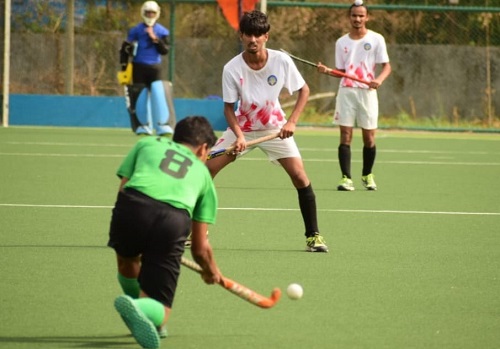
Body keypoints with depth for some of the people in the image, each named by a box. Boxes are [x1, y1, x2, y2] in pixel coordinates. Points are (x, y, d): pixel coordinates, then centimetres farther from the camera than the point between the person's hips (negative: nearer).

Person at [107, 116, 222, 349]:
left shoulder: (147, 144, 32)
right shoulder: (202, 172, 32)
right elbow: (200, 247, 32)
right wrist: (212, 271, 52)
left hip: (132, 206, 1)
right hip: (174, 220, -1)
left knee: (127, 261, 37)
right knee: (158, 310, 4)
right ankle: (140, 307, -27)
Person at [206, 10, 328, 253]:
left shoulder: (282, 61, -19)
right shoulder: (232, 69, -20)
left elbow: (303, 90, -6)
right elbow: (229, 107, -12)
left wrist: (292, 122, -18)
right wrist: (239, 135, -29)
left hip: (275, 128, 0)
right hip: (243, 128, 0)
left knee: (299, 175, -14)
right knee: (206, 169, -10)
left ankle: (313, 236, -1)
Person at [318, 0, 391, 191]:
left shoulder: (376, 39, 1)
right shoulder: (341, 42, 9)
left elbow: (387, 66, 0)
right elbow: (341, 72, 13)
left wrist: (379, 80, -19)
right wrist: (326, 70, -6)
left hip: (367, 92, -2)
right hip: (346, 91, 2)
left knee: (369, 137, 2)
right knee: (345, 136, -6)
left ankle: (367, 175, 22)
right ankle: (346, 178, -7)